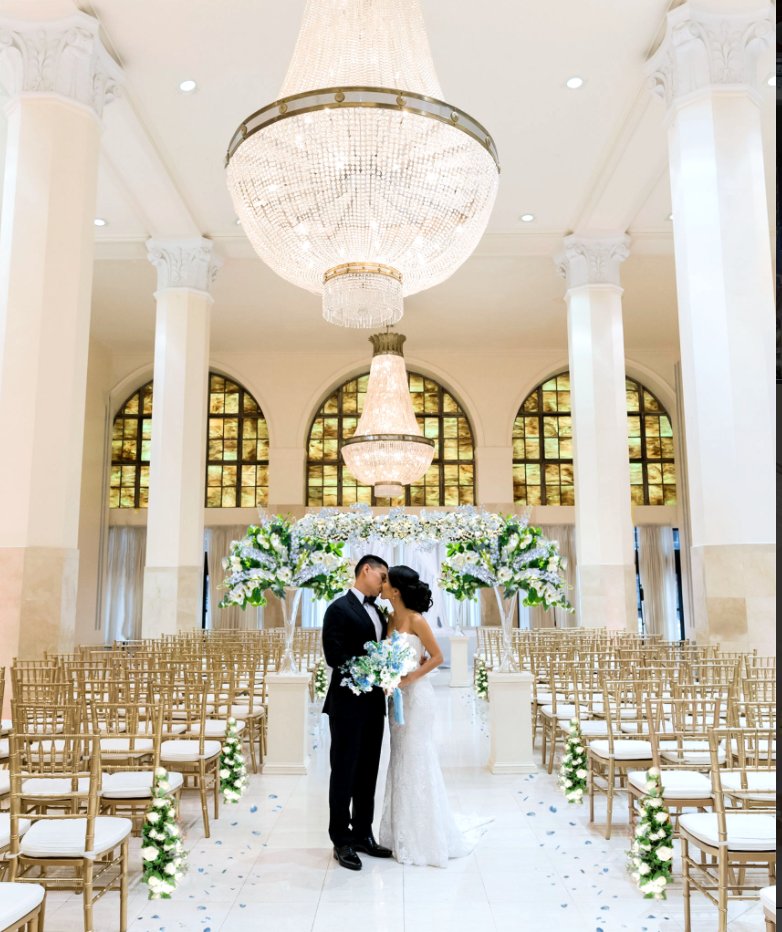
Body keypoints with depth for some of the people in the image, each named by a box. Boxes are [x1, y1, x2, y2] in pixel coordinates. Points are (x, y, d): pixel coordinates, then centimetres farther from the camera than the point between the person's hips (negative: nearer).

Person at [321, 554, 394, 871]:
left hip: (373, 702, 8)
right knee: (344, 772, 4)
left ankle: (362, 834, 27)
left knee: (368, 772, 15)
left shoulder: (377, 611, 13)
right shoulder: (339, 609, -11)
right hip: (348, 703, -7)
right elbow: (334, 656, -18)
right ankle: (341, 841, 16)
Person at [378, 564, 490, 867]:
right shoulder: (391, 619, 7)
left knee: (416, 762, 1)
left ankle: (425, 838, 15)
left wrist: (408, 679, -18)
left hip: (416, 695, -8)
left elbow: (437, 657, -14)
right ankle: (404, 833, 26)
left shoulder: (416, 620, -15)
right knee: (401, 761, 14)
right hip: (398, 696, 8)